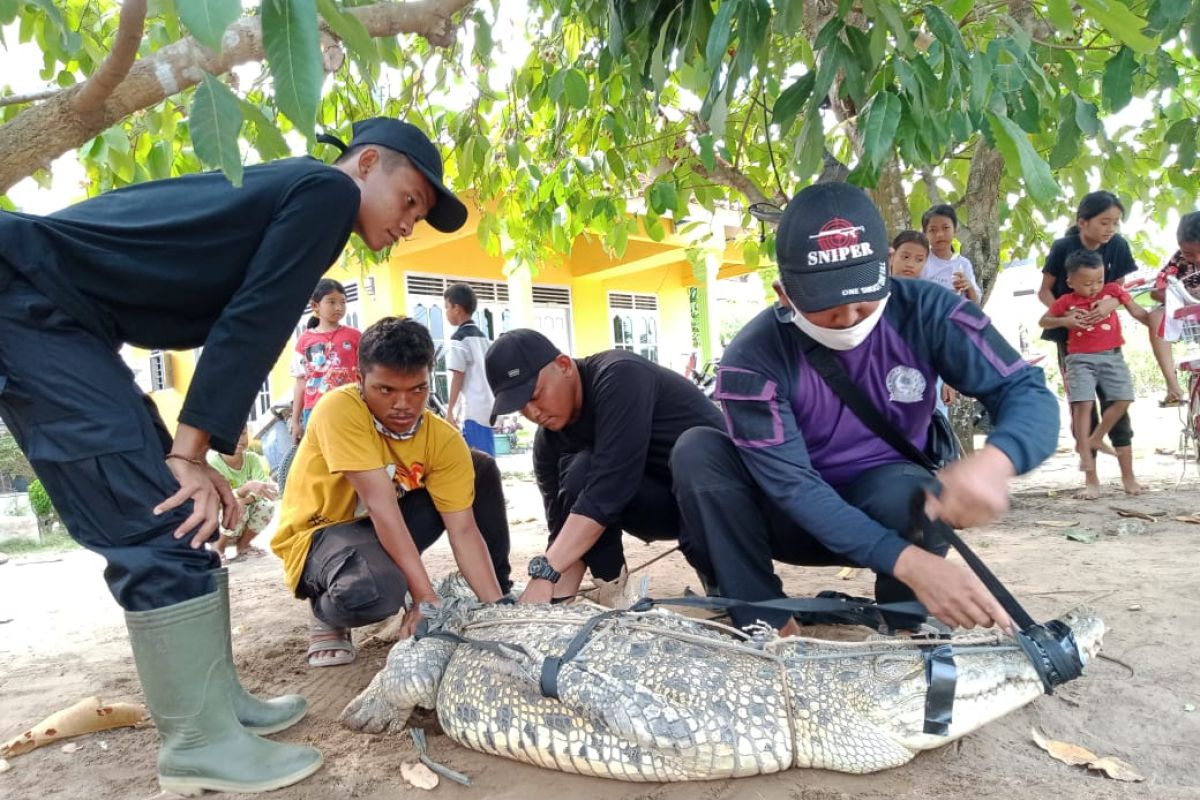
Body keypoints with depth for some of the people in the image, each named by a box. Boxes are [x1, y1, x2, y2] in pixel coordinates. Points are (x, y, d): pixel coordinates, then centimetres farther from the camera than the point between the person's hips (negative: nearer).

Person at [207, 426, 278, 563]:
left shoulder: (252, 458, -9)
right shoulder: (212, 463, -20)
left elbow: (271, 490, -19)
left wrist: (248, 498, -39)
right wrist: (247, 487, -50)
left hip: (242, 526, 4)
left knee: (266, 505, -21)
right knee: (237, 506, -30)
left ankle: (243, 545, 3)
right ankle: (217, 548, -4)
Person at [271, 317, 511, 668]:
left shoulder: (444, 439, -14)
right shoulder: (340, 409, -27)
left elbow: (464, 531, -16)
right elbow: (381, 504, -33)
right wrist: (425, 596, -36)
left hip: (390, 527, 5)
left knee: (481, 468, -10)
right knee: (376, 590, -40)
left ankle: (499, 599, 3)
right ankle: (328, 615, -1)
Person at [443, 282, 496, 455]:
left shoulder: (459, 337, -8)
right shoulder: (482, 336, 15)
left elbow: (458, 376, -12)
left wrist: (450, 410, -8)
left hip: (474, 409, -8)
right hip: (488, 407, 8)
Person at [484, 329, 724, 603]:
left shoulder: (618, 377, -27)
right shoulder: (548, 443, -6)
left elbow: (610, 486, -36)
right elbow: (564, 532, -7)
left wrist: (544, 572, -37)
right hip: (666, 500, 6)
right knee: (578, 472, -18)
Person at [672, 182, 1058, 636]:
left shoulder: (925, 312, -17)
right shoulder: (753, 357, -24)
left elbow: (1028, 392, -18)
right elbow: (790, 483, -28)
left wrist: (994, 461, -44)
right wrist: (907, 561, -41)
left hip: (893, 511, 1)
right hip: (796, 517, 0)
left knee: (904, 489, -35)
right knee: (697, 451, -26)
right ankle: (769, 625, -18)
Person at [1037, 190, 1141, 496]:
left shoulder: (1118, 246, -7)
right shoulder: (1063, 247, -14)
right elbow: (1044, 291, -8)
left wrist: (1110, 303, -24)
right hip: (1069, 335, -2)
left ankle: (1128, 474, 6)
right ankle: (1090, 477, 9)